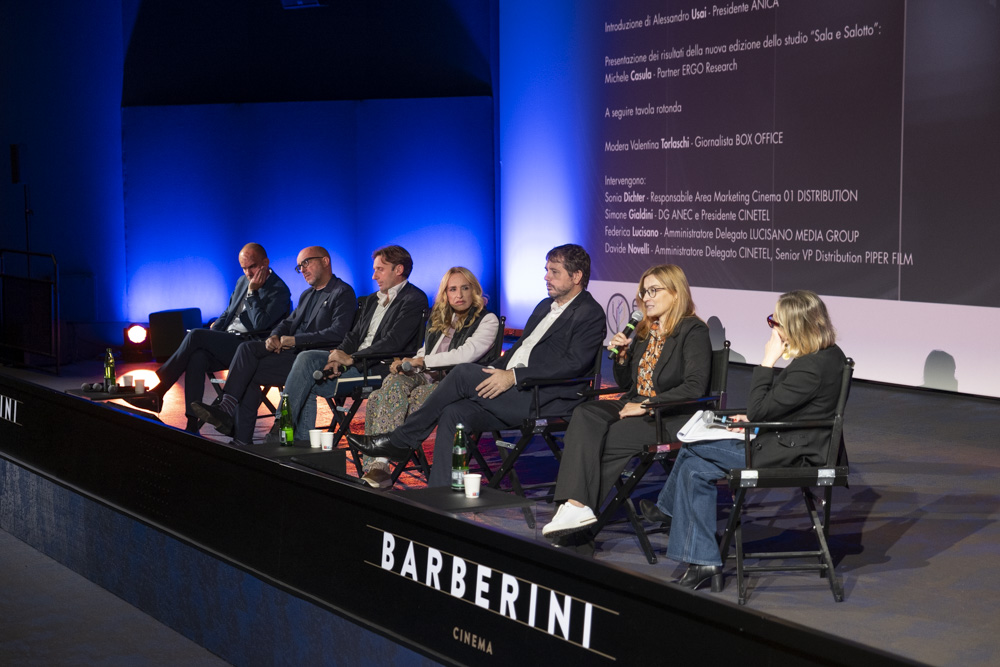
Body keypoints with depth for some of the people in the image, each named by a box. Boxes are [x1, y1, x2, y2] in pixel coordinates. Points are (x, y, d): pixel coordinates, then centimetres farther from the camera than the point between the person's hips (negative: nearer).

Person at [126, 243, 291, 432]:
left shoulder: (279, 291, -5)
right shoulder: (243, 281, 20)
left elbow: (260, 324, -16)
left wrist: (252, 292, -13)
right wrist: (215, 327, 8)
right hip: (227, 344, 7)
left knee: (196, 335, -23)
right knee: (197, 357, -26)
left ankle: (158, 392, -19)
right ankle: (192, 425, -31)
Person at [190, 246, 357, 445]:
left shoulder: (343, 293, -4)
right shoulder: (307, 295, 26)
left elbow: (338, 333, -17)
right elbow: (289, 322, 25)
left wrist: (295, 340, -17)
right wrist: (274, 337, 0)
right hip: (292, 352, 8)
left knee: (252, 371, -21)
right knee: (247, 348, -15)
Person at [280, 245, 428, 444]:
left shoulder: (414, 299, -5)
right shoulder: (372, 300, 24)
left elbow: (393, 342, -16)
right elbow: (354, 335, 17)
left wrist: (351, 358, -17)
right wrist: (339, 356, -6)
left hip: (381, 368, -8)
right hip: (356, 362, 8)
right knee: (306, 358, -14)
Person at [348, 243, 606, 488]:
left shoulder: (590, 313, -3)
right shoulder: (545, 306, 25)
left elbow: (575, 363, -17)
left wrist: (513, 376, -21)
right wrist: (494, 373, 4)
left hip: (545, 400, -8)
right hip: (512, 395, 8)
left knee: (464, 373, -20)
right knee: (454, 413, -17)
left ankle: (400, 440, -8)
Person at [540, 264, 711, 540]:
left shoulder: (694, 331, -4)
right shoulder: (644, 330, 19)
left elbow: (695, 387, -15)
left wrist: (646, 405, -19)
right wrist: (621, 356, 4)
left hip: (671, 419, -7)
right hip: (634, 406, 7)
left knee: (595, 440, -27)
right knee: (585, 416, -25)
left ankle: (578, 505, -19)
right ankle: (576, 505, -37)